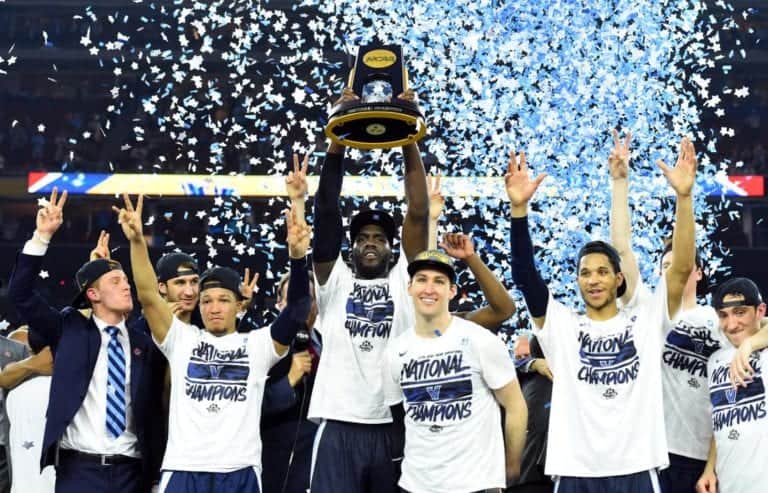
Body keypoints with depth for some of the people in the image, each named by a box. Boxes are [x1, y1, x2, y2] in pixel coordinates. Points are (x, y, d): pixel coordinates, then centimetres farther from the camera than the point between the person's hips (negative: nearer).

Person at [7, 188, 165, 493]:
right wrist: (42, 236, -11)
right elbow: (21, 294, -2)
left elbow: (153, 409, 12)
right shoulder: (70, 329, 6)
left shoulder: (144, 343, 10)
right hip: (79, 468, -2)